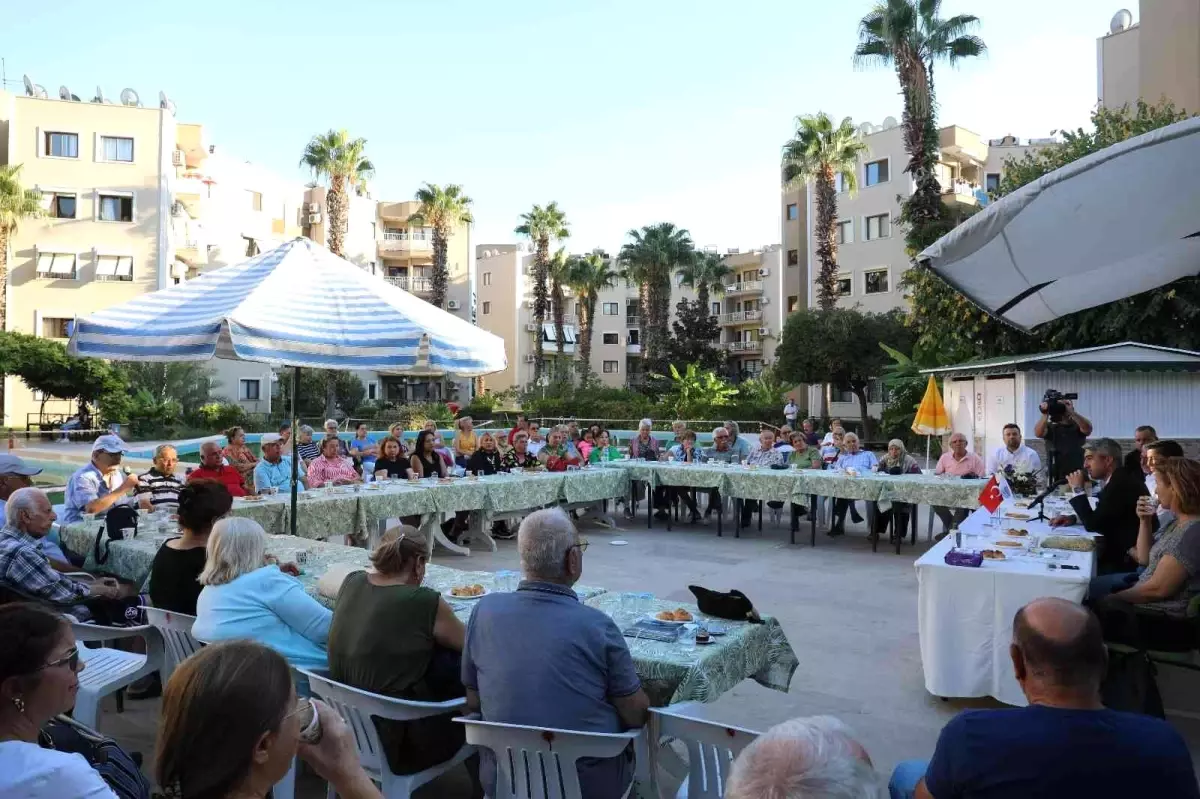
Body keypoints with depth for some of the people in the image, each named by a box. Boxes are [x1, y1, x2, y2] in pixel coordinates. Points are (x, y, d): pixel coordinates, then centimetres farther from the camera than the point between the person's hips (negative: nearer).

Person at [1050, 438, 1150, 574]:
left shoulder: (1120, 483, -22)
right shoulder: (1119, 480, 7)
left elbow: (1092, 525, -19)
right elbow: (1098, 518, 19)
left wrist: (1078, 489, -11)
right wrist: (1074, 518, 2)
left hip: (1128, 560, -8)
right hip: (1120, 551, 8)